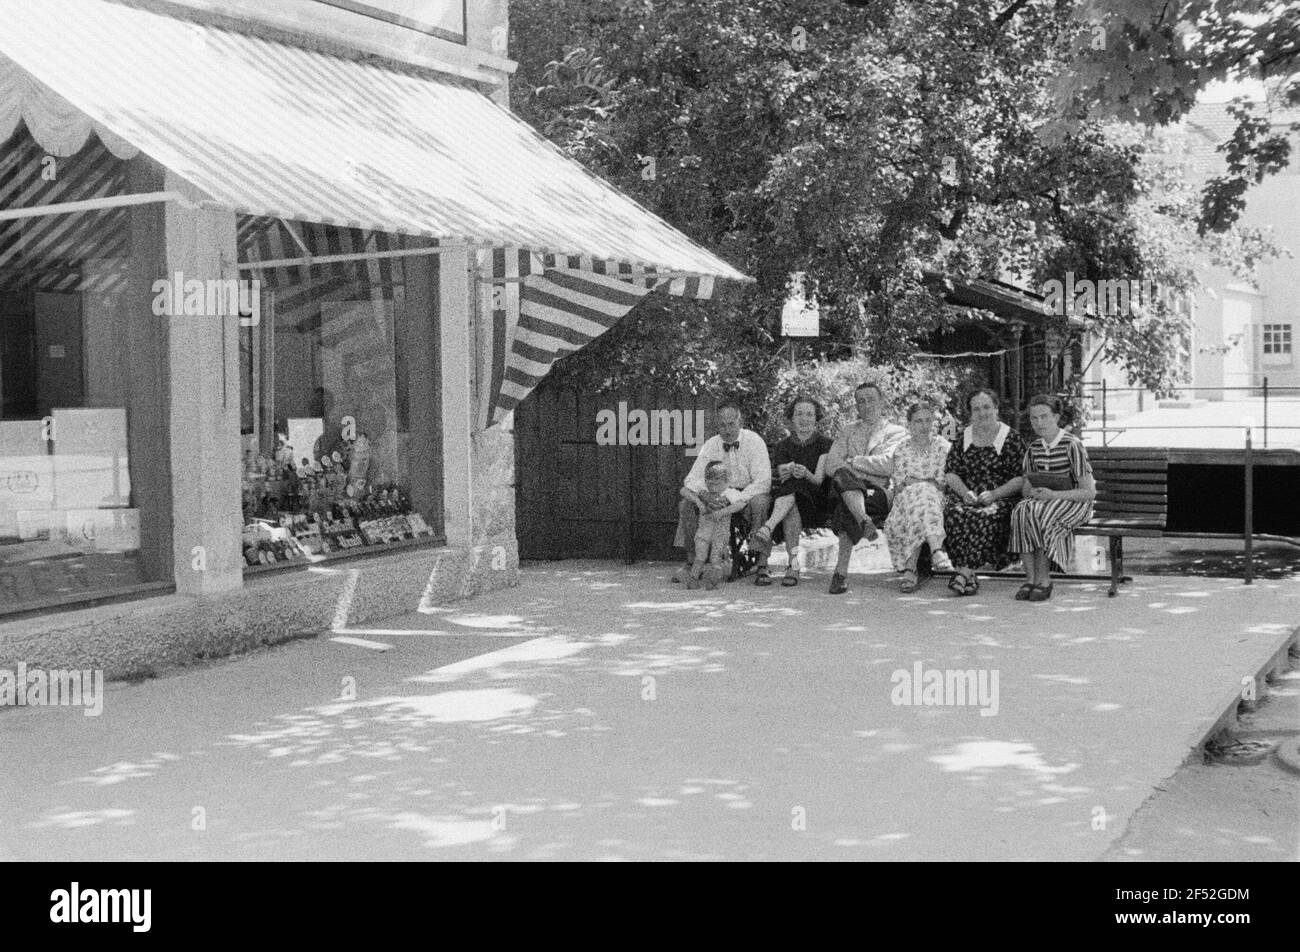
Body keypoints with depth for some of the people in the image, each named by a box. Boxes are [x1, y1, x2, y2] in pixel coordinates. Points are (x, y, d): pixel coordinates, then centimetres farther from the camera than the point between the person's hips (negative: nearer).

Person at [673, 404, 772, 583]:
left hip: (748, 494, -4)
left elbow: (763, 481, -21)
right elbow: (693, 479, -5)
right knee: (687, 504, -18)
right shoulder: (711, 445, 0)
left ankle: (762, 566, -33)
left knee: (759, 502, -38)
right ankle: (691, 565, -13)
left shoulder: (754, 441, -12)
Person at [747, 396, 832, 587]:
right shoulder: (782, 447, 12)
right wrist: (786, 473, -26)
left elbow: (818, 480, -8)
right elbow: (782, 480, -2)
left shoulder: (824, 443, 4)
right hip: (788, 499, 2)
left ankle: (767, 529, -53)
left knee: (792, 485, -34)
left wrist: (805, 474, -31)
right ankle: (793, 564, -48)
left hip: (818, 505, -2)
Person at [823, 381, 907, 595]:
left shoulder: (897, 433, 17)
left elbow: (889, 465, -5)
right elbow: (831, 465, 12)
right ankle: (864, 521, -61)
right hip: (847, 489, 2)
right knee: (842, 474, -38)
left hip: (880, 494, -2)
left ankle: (841, 571, -42)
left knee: (845, 510, -38)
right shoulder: (847, 432, 30)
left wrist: (852, 462, 0)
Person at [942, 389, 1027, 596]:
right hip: (967, 497, 3)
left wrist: (994, 494, -16)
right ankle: (970, 577, -34)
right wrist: (964, 492, -9)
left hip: (1002, 499, -3)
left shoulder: (1011, 438, 4)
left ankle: (964, 572, -35)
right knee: (954, 514, -31)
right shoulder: (963, 437, 16)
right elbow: (951, 473, 11)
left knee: (985, 517, -36)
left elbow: (1021, 478, -2)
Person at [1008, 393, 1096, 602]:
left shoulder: (1072, 445, -13)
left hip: (1075, 504, -5)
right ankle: (1031, 579, -27)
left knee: (1038, 513, -34)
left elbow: (1089, 492, -14)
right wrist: (1032, 492, -12)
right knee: (1020, 511, -28)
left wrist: (1053, 495, -24)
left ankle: (1044, 580, -25)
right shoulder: (1034, 448, 7)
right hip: (1044, 501, 5)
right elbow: (1025, 487, 14)